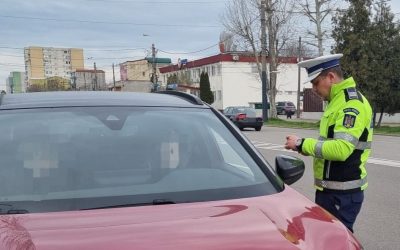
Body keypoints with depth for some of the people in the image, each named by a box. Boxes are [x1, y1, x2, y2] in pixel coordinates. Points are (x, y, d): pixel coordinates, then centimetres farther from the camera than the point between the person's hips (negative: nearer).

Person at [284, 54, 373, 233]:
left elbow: (341, 149, -28)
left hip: (342, 193, -10)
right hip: (330, 188, 10)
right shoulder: (338, 102, 15)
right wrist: (305, 146, 3)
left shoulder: (352, 103, -17)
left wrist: (302, 144, -20)